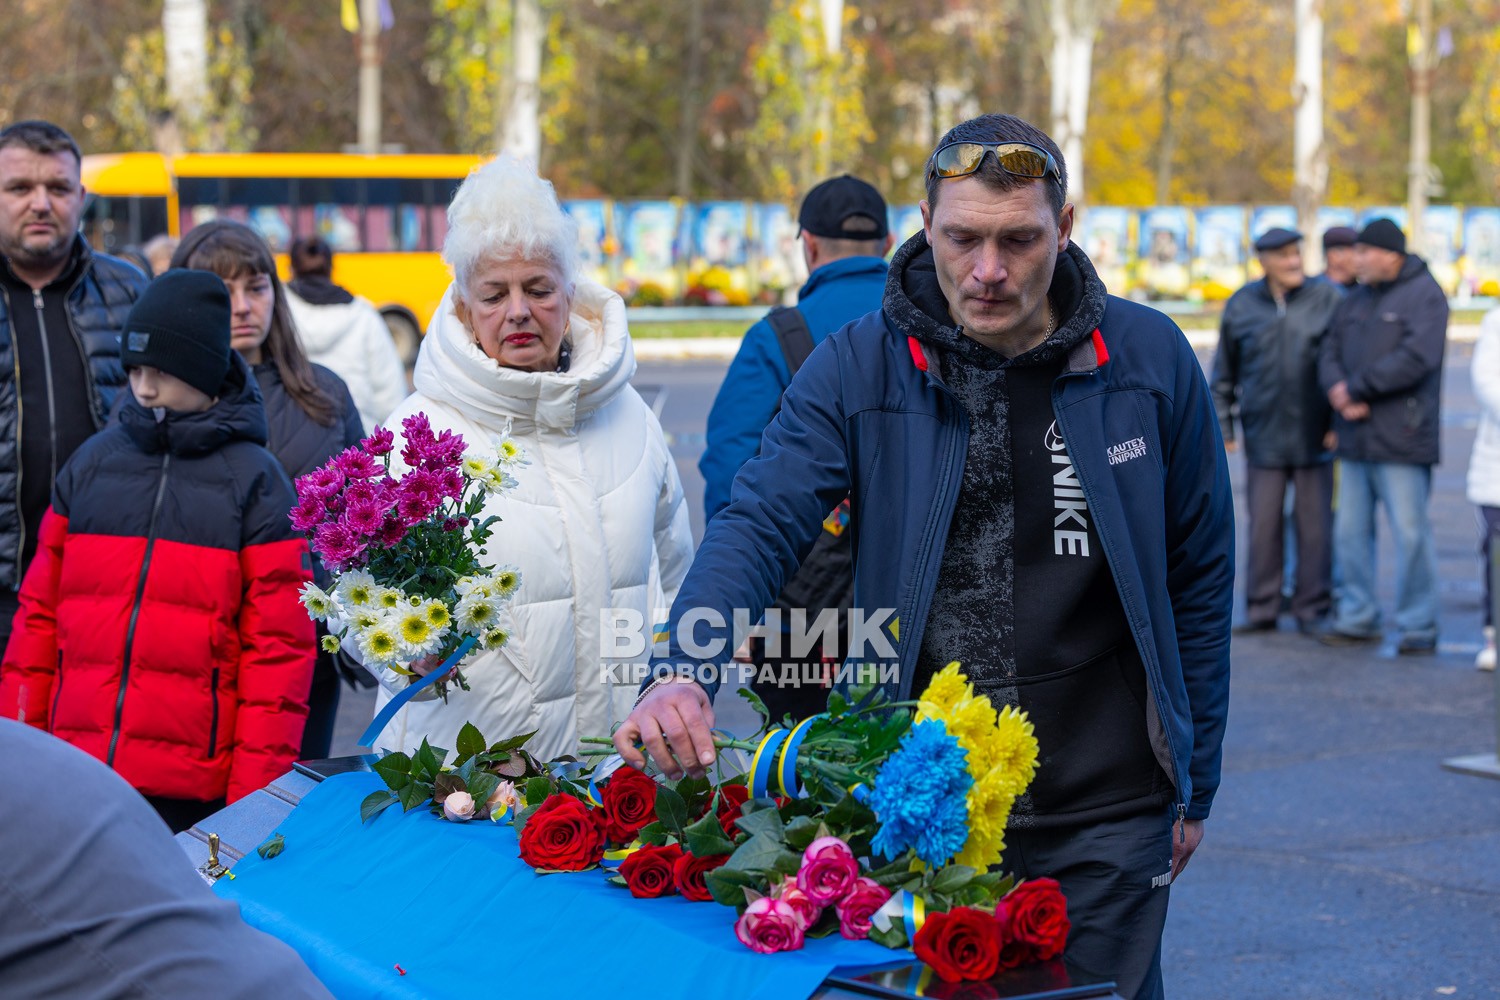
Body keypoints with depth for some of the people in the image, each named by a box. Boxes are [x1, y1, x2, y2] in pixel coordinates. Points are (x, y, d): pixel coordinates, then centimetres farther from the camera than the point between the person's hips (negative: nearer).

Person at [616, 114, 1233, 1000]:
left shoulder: (1150, 361, -2)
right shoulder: (858, 368, -5)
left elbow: (1199, 578, 5)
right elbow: (760, 525, -13)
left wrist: (1194, 788, 8)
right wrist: (684, 671, -33)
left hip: (1102, 822, 0)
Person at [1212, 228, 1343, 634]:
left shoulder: (1328, 299, -1)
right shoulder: (1242, 306, 5)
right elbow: (1224, 373, 13)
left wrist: (1342, 422, -5)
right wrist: (1221, 425, 9)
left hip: (1314, 437, -1)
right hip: (1264, 437, 1)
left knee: (1315, 526, 3)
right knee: (1263, 526, 4)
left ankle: (1312, 609, 12)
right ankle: (1261, 608, 12)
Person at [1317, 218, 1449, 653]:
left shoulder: (1424, 295, -6)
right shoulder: (1356, 300, 16)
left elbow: (1416, 357, -19)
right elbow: (1330, 352, 11)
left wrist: (1357, 388, -15)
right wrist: (1338, 390, -11)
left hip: (1400, 437, -7)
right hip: (1355, 437, 7)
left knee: (1410, 531, -4)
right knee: (1350, 530, 10)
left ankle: (1419, 627, 4)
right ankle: (1357, 618, 19)